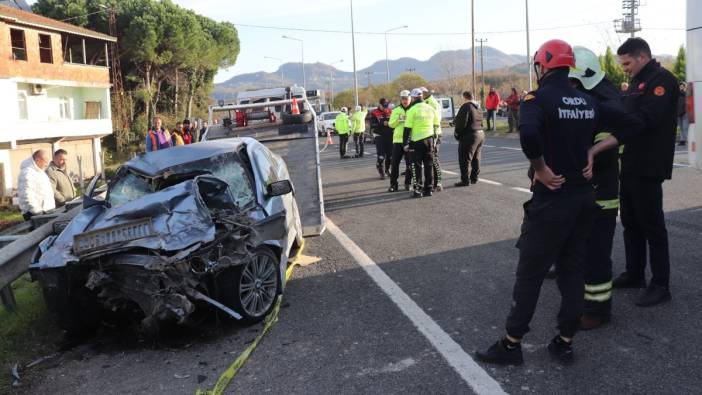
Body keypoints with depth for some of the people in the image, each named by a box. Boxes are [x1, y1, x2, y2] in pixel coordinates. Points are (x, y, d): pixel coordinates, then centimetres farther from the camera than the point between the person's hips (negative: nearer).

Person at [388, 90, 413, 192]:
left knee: (410, 164, 4)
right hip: (398, 140, 1)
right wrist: (398, 119, -14)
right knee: (395, 163, 0)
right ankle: (393, 184, 7)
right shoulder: (396, 110, 10)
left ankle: (407, 183, 16)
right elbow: (391, 124, 4)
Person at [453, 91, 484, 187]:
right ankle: (474, 178, 23)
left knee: (465, 159, -4)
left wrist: (457, 132, -4)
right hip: (481, 134, 9)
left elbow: (462, 122, -20)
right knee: (476, 158, 17)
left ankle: (465, 180, -4)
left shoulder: (466, 107, -13)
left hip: (469, 136, -9)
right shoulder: (478, 108, 15)